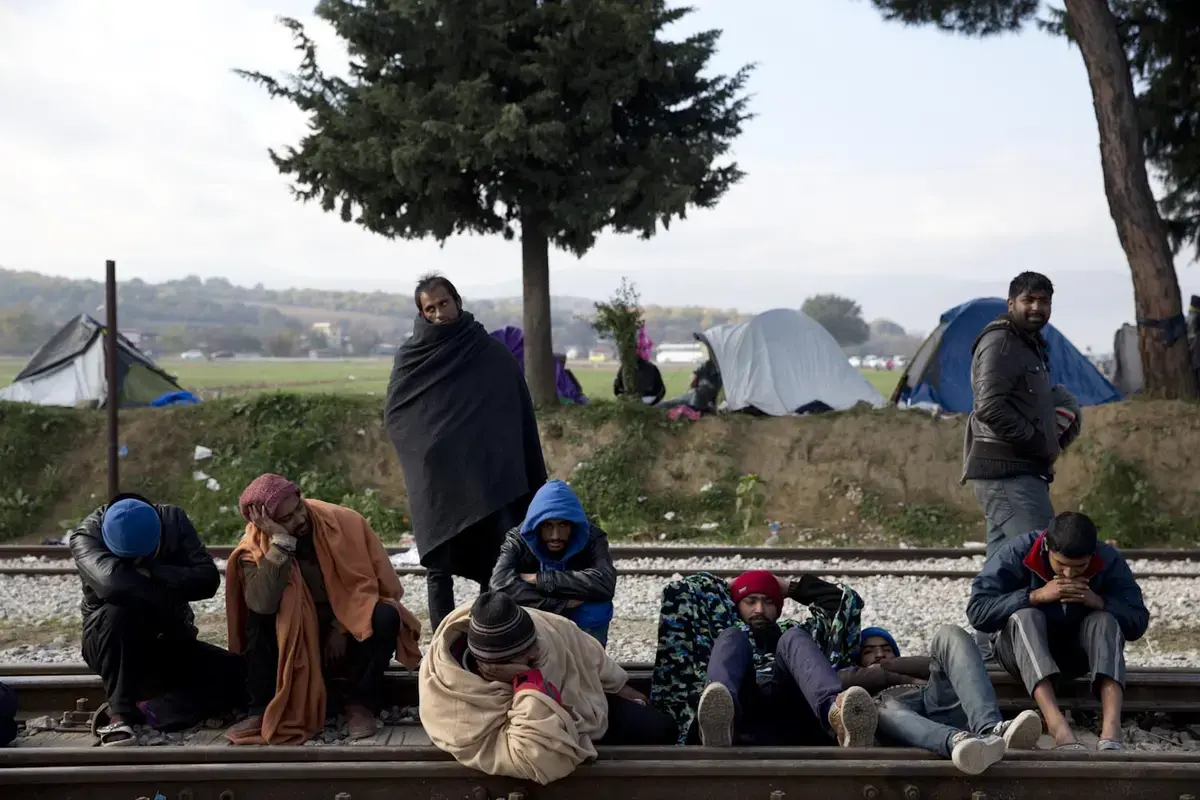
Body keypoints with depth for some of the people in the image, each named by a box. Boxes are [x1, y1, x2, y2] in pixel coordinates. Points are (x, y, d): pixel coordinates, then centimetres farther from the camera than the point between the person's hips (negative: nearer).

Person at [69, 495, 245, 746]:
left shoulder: (174, 520, -9)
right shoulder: (87, 535, -17)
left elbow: (208, 579, -19)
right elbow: (113, 581, -36)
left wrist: (153, 572, -28)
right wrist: (170, 604, -27)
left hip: (167, 642, 3)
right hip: (110, 646, -2)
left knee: (234, 673, -22)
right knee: (121, 611, -37)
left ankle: (140, 711, -22)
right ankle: (119, 714, -26)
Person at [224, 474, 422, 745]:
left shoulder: (344, 522, -15)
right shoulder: (256, 548, -14)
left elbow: (379, 583, -11)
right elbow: (262, 604, -32)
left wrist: (342, 628, -14)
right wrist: (281, 542, -34)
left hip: (352, 634, 0)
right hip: (297, 646, 0)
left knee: (385, 616, -30)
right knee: (258, 617, -25)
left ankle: (360, 704, -13)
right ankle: (263, 710, -16)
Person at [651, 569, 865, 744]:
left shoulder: (793, 634, 40)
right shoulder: (727, 636, 36)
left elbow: (847, 600, 35)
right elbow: (678, 591, 30)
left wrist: (790, 588, 41)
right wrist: (725, 586, 43)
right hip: (737, 722, -1)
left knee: (792, 639, -14)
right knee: (733, 638, -16)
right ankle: (718, 715, -56)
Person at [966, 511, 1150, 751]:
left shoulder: (1109, 561, -13)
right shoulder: (1018, 554, -20)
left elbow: (1138, 623, -12)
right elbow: (977, 611, -26)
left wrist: (1099, 602, -30)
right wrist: (1036, 595, -34)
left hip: (1077, 653, 2)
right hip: (1022, 652, -2)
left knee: (1105, 620, -28)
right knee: (1026, 616, -34)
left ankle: (1111, 727, -45)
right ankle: (1055, 722, -49)